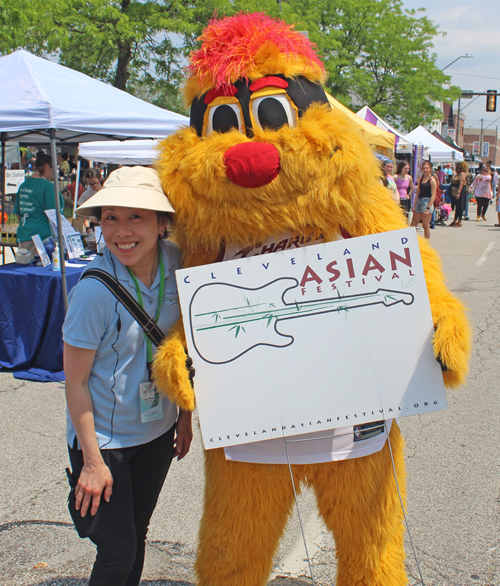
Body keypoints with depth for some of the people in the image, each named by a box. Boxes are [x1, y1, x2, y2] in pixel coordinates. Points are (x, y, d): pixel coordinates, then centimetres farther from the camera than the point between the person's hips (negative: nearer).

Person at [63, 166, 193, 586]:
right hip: (105, 438, -5)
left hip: (158, 430, 5)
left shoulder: (176, 264, -9)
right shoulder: (94, 290, -25)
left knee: (138, 534, 19)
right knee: (118, 550, 0)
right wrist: (93, 460, -14)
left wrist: (185, 415, 9)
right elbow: (76, 381, -17)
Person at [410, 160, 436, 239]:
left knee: (426, 226, -1)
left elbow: (433, 195, -12)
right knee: (413, 225, 7)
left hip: (427, 202, -7)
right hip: (419, 202, 7)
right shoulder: (420, 179, 12)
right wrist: (414, 205, 11)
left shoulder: (432, 180, -8)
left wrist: (428, 208, -18)